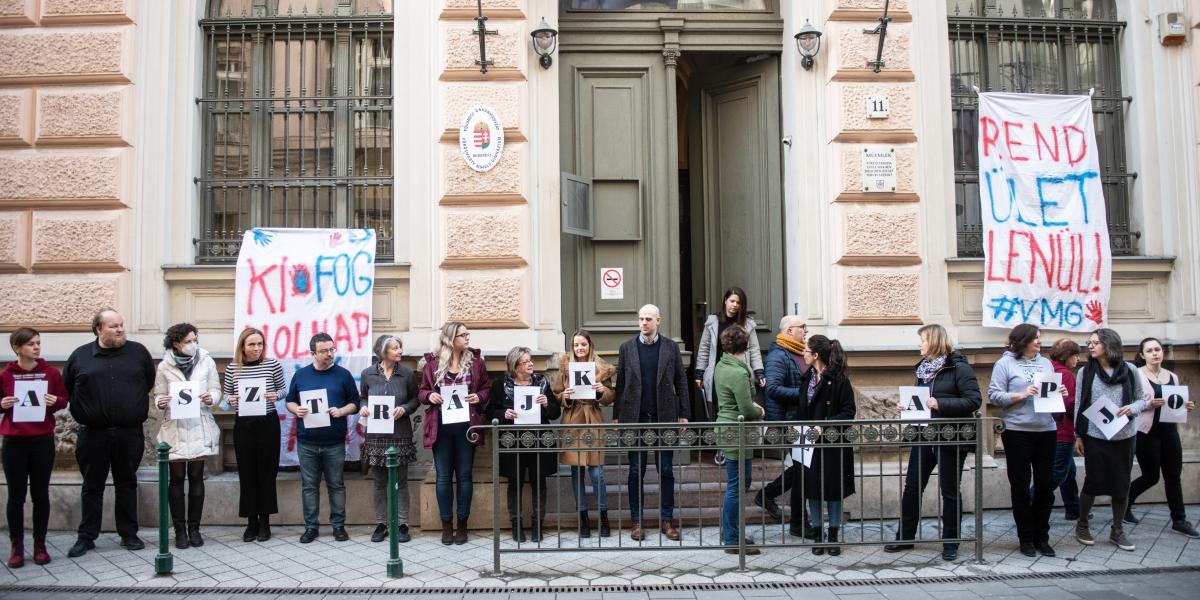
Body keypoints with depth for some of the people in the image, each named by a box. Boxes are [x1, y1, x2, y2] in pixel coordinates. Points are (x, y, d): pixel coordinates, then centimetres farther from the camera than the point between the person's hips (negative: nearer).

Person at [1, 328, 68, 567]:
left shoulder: (51, 372, 0)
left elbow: (64, 400, 9)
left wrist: (54, 402, -12)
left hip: (43, 442, 1)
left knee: (41, 494, 7)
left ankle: (40, 545, 17)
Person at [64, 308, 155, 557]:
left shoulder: (139, 352, 4)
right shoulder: (80, 356, 3)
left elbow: (151, 382, 13)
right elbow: (66, 389, 12)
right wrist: (83, 412, 10)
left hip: (129, 434, 0)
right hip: (93, 434, 0)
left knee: (127, 484, 10)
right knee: (92, 487, 7)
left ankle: (129, 534, 18)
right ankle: (86, 537, 16)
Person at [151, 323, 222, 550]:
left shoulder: (206, 361, 1)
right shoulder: (165, 367, -1)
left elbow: (216, 390, 4)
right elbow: (158, 395, 5)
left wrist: (211, 397, -17)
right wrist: (160, 403, -18)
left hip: (199, 427, 1)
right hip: (174, 428, -1)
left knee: (196, 477, 5)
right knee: (177, 478, 2)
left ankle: (194, 528, 14)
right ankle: (180, 530, 10)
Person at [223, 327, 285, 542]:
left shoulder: (272, 365, -4)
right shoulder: (232, 368, 0)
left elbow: (283, 390, 6)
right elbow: (226, 394, 11)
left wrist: (275, 395, -15)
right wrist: (230, 400, -12)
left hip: (268, 422, -1)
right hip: (243, 424, 1)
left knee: (266, 472, 5)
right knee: (247, 473, 5)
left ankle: (265, 521, 16)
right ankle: (251, 521, 16)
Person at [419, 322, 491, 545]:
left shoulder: (475, 361, 2)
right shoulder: (433, 363, 1)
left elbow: (487, 387, 10)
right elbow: (422, 391, 8)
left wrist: (479, 397, -10)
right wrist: (429, 396, -13)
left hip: (466, 426, 0)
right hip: (441, 427, 0)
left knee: (464, 476, 6)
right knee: (443, 477, 5)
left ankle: (462, 524, 16)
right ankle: (446, 525, 15)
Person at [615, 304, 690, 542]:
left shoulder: (671, 348, 4)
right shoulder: (626, 348, 5)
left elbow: (681, 382, 5)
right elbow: (620, 383, 5)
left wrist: (683, 414, 0)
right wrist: (617, 416, 1)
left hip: (664, 418, 0)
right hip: (635, 418, 0)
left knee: (666, 471, 5)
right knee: (636, 471, 5)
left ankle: (666, 520, 13)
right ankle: (636, 521, 13)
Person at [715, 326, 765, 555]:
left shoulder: (721, 365, 8)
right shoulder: (738, 373, -22)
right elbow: (747, 410, -18)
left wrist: (753, 406, 9)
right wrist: (759, 411, 2)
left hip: (726, 427, 10)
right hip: (736, 433, -10)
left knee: (739, 484, 19)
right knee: (737, 486, -2)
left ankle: (732, 533, 27)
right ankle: (732, 541, 6)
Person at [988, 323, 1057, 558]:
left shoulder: (1045, 363, 13)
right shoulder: (1005, 363, -2)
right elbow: (994, 395, -8)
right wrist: (1020, 395, -18)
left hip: (1046, 430, 5)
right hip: (1017, 431, -5)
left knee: (1045, 485, 8)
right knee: (1021, 486, 4)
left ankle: (1041, 537, 20)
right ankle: (1026, 538, 14)